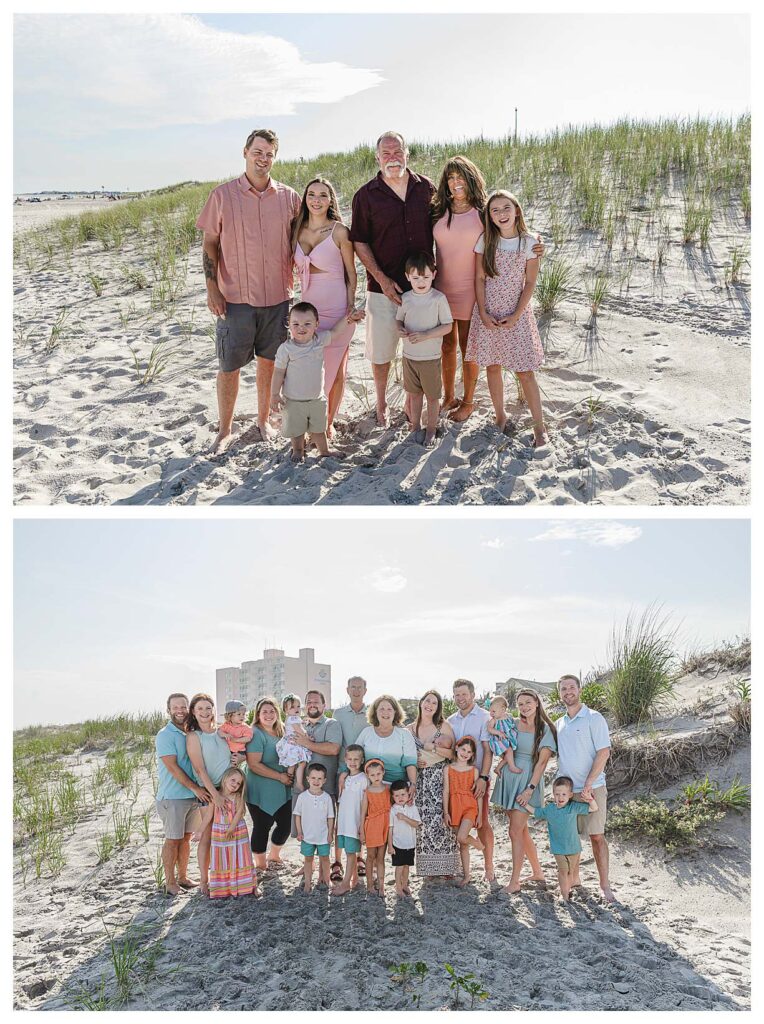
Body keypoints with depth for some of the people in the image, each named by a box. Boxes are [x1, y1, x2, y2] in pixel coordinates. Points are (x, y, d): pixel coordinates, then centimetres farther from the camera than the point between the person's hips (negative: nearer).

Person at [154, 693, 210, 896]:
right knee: (172, 840, 0)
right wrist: (195, 788, -17)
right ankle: (170, 882, 10)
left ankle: (182, 877, 24)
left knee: (185, 838, 13)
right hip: (172, 797, -6)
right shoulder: (165, 735, -11)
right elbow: (172, 767, -16)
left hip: (192, 796, 6)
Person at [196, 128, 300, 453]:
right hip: (235, 297, -2)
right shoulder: (223, 195, -2)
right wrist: (212, 289, -6)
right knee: (229, 366, 3)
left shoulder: (289, 197, 4)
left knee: (269, 361, 11)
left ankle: (264, 421, 28)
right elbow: (210, 244, 0)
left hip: (277, 296, 2)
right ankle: (225, 431, 16)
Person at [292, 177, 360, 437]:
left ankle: (329, 423, 23)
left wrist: (351, 306, -9)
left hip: (336, 309, -4)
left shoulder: (339, 232, -8)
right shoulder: (297, 230, 3)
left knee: (335, 369, 7)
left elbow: (351, 273, -2)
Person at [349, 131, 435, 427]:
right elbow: (359, 242, -2)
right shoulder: (366, 195, -3)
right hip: (384, 287, -2)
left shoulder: (426, 188, 3)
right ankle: (381, 402, 25)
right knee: (381, 349, 6)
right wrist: (382, 279, -11)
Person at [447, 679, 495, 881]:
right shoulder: (451, 721, 13)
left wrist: (483, 778, -15)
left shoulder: (484, 717, -3)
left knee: (482, 822, -3)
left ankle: (489, 867, 6)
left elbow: (488, 750, -7)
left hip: (477, 777, -4)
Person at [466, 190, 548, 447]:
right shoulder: (485, 241, -2)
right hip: (488, 313, 2)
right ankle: (500, 416, 26)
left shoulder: (528, 243, -5)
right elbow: (479, 279, 0)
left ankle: (539, 426, 5)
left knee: (525, 371, -2)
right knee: (492, 366, 9)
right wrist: (483, 314, -7)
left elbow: (530, 283, -3)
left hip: (516, 314, -2)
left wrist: (516, 316, -10)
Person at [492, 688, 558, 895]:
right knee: (522, 830, 12)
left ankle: (514, 882, -3)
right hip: (508, 777, 5)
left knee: (515, 831, -9)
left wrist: (530, 788, -15)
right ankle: (537, 872, 27)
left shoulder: (545, 729, -4)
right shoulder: (513, 725, 8)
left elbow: (541, 762, -8)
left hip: (528, 780, -5)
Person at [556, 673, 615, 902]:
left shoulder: (593, 718, -6)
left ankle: (605, 884, 3)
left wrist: (588, 785, -16)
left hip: (591, 788, -5)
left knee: (597, 836, -4)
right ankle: (573, 879, 22)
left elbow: (604, 752, -11)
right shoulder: (559, 723, 12)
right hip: (566, 789, 5)